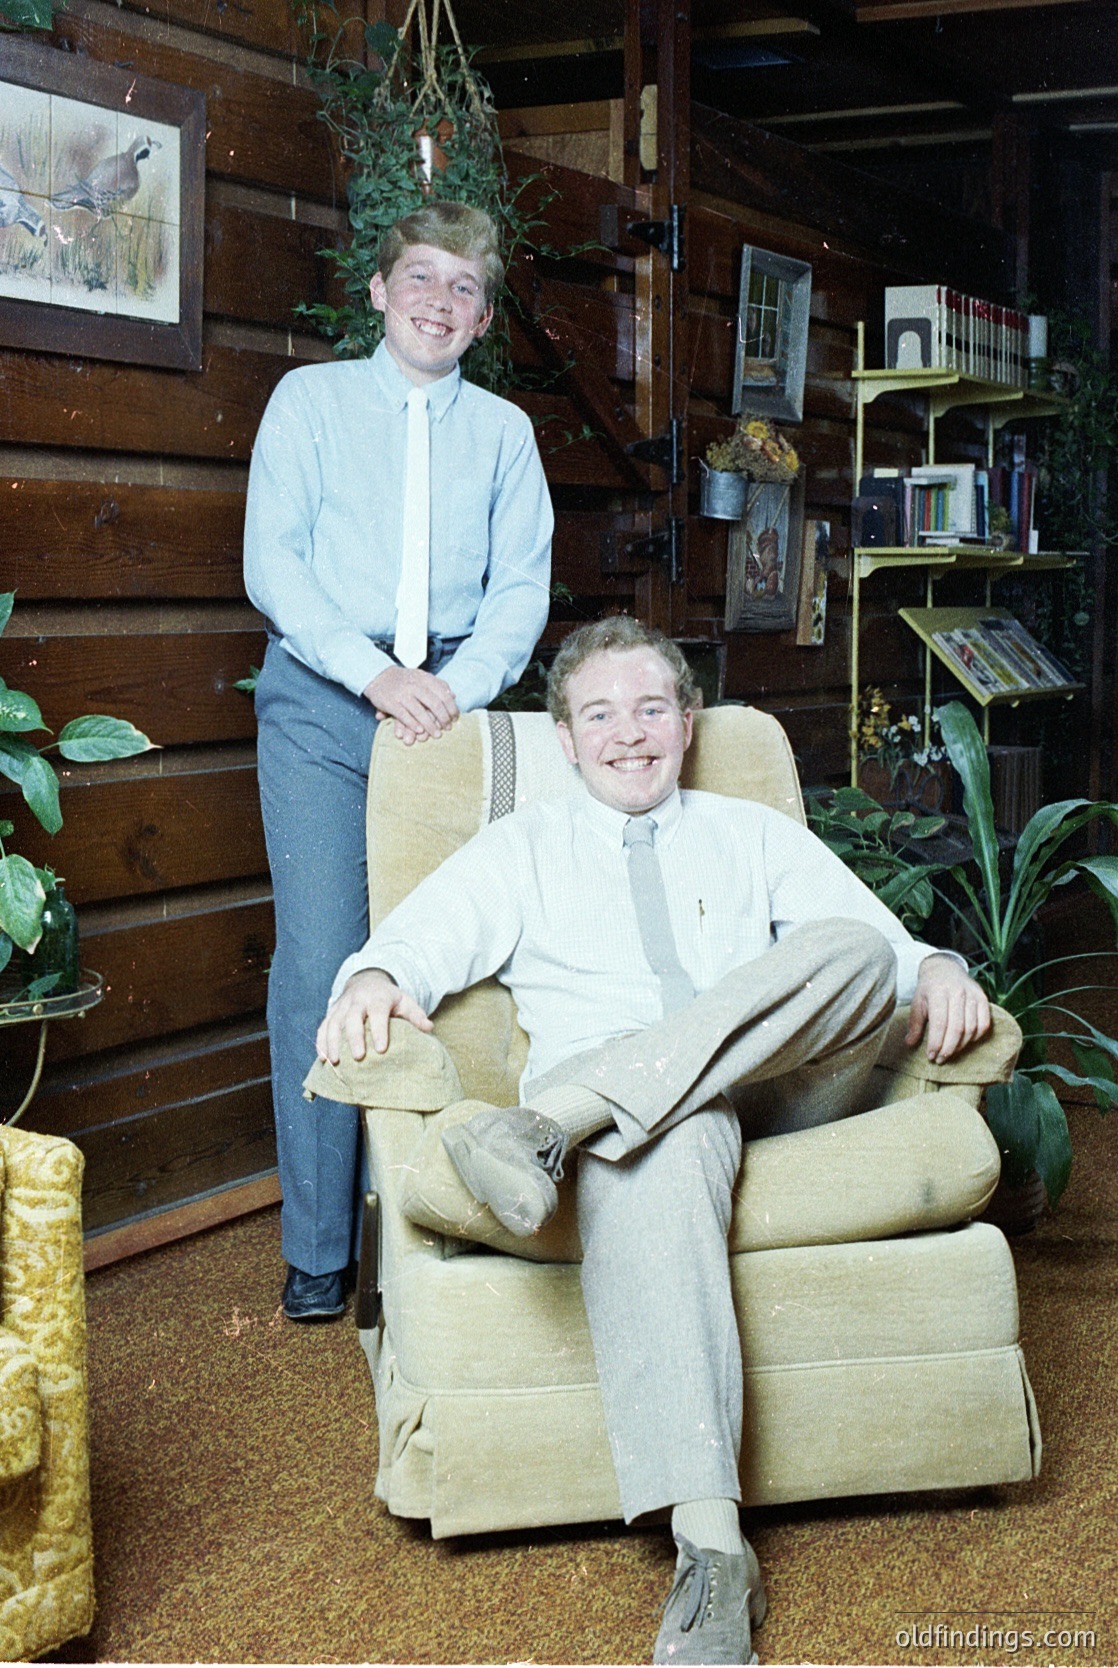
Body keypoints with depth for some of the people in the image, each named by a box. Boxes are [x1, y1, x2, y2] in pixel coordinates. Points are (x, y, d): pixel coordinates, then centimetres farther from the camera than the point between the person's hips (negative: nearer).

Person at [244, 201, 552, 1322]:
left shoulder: (503, 431, 16)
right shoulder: (309, 399, 10)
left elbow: (522, 586, 8)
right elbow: (272, 561, 0)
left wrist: (457, 688, -11)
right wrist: (374, 674, -13)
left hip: (452, 699, 2)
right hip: (321, 698, -2)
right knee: (319, 959, -7)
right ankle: (317, 1246, 1)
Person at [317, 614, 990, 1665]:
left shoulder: (757, 836, 29)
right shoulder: (527, 846, 25)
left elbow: (881, 940, 17)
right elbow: (436, 928, 7)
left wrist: (937, 970, -7)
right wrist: (376, 978, -17)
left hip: (778, 1092, 2)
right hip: (621, 1111, -2)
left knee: (851, 949, -29)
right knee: (663, 1151, -40)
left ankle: (554, 1113, -41)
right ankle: (711, 1553, -49)